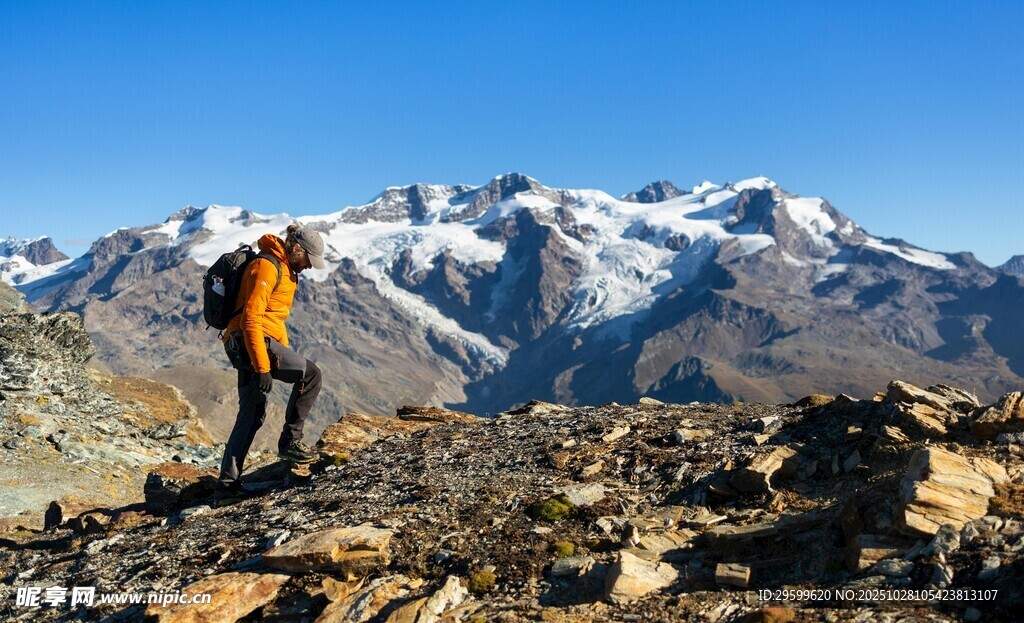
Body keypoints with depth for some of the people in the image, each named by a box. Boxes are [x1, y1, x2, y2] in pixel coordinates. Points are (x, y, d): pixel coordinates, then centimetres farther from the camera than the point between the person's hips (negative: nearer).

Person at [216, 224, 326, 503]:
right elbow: (251, 318, -20)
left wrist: (286, 353, 25)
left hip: (244, 348, 11)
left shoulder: (284, 269, 20)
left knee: (251, 415, 11)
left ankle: (227, 483, 14)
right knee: (310, 374, -13)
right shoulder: (266, 266, -12)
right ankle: (290, 440, -5)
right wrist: (263, 367, -24)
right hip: (253, 342, -11)